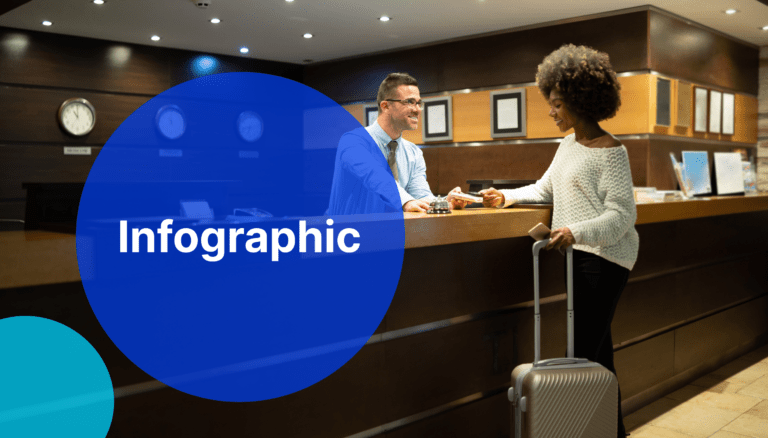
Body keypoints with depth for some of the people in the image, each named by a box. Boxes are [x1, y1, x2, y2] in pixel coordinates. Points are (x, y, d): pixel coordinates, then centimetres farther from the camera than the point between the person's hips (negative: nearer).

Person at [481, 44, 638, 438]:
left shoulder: (610, 151, -13)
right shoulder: (569, 145, 14)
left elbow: (623, 215, -18)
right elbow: (545, 189, 25)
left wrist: (576, 232, -31)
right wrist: (507, 197, 12)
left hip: (603, 259, -9)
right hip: (580, 256, 9)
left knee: (582, 355, -11)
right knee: (597, 351, 16)